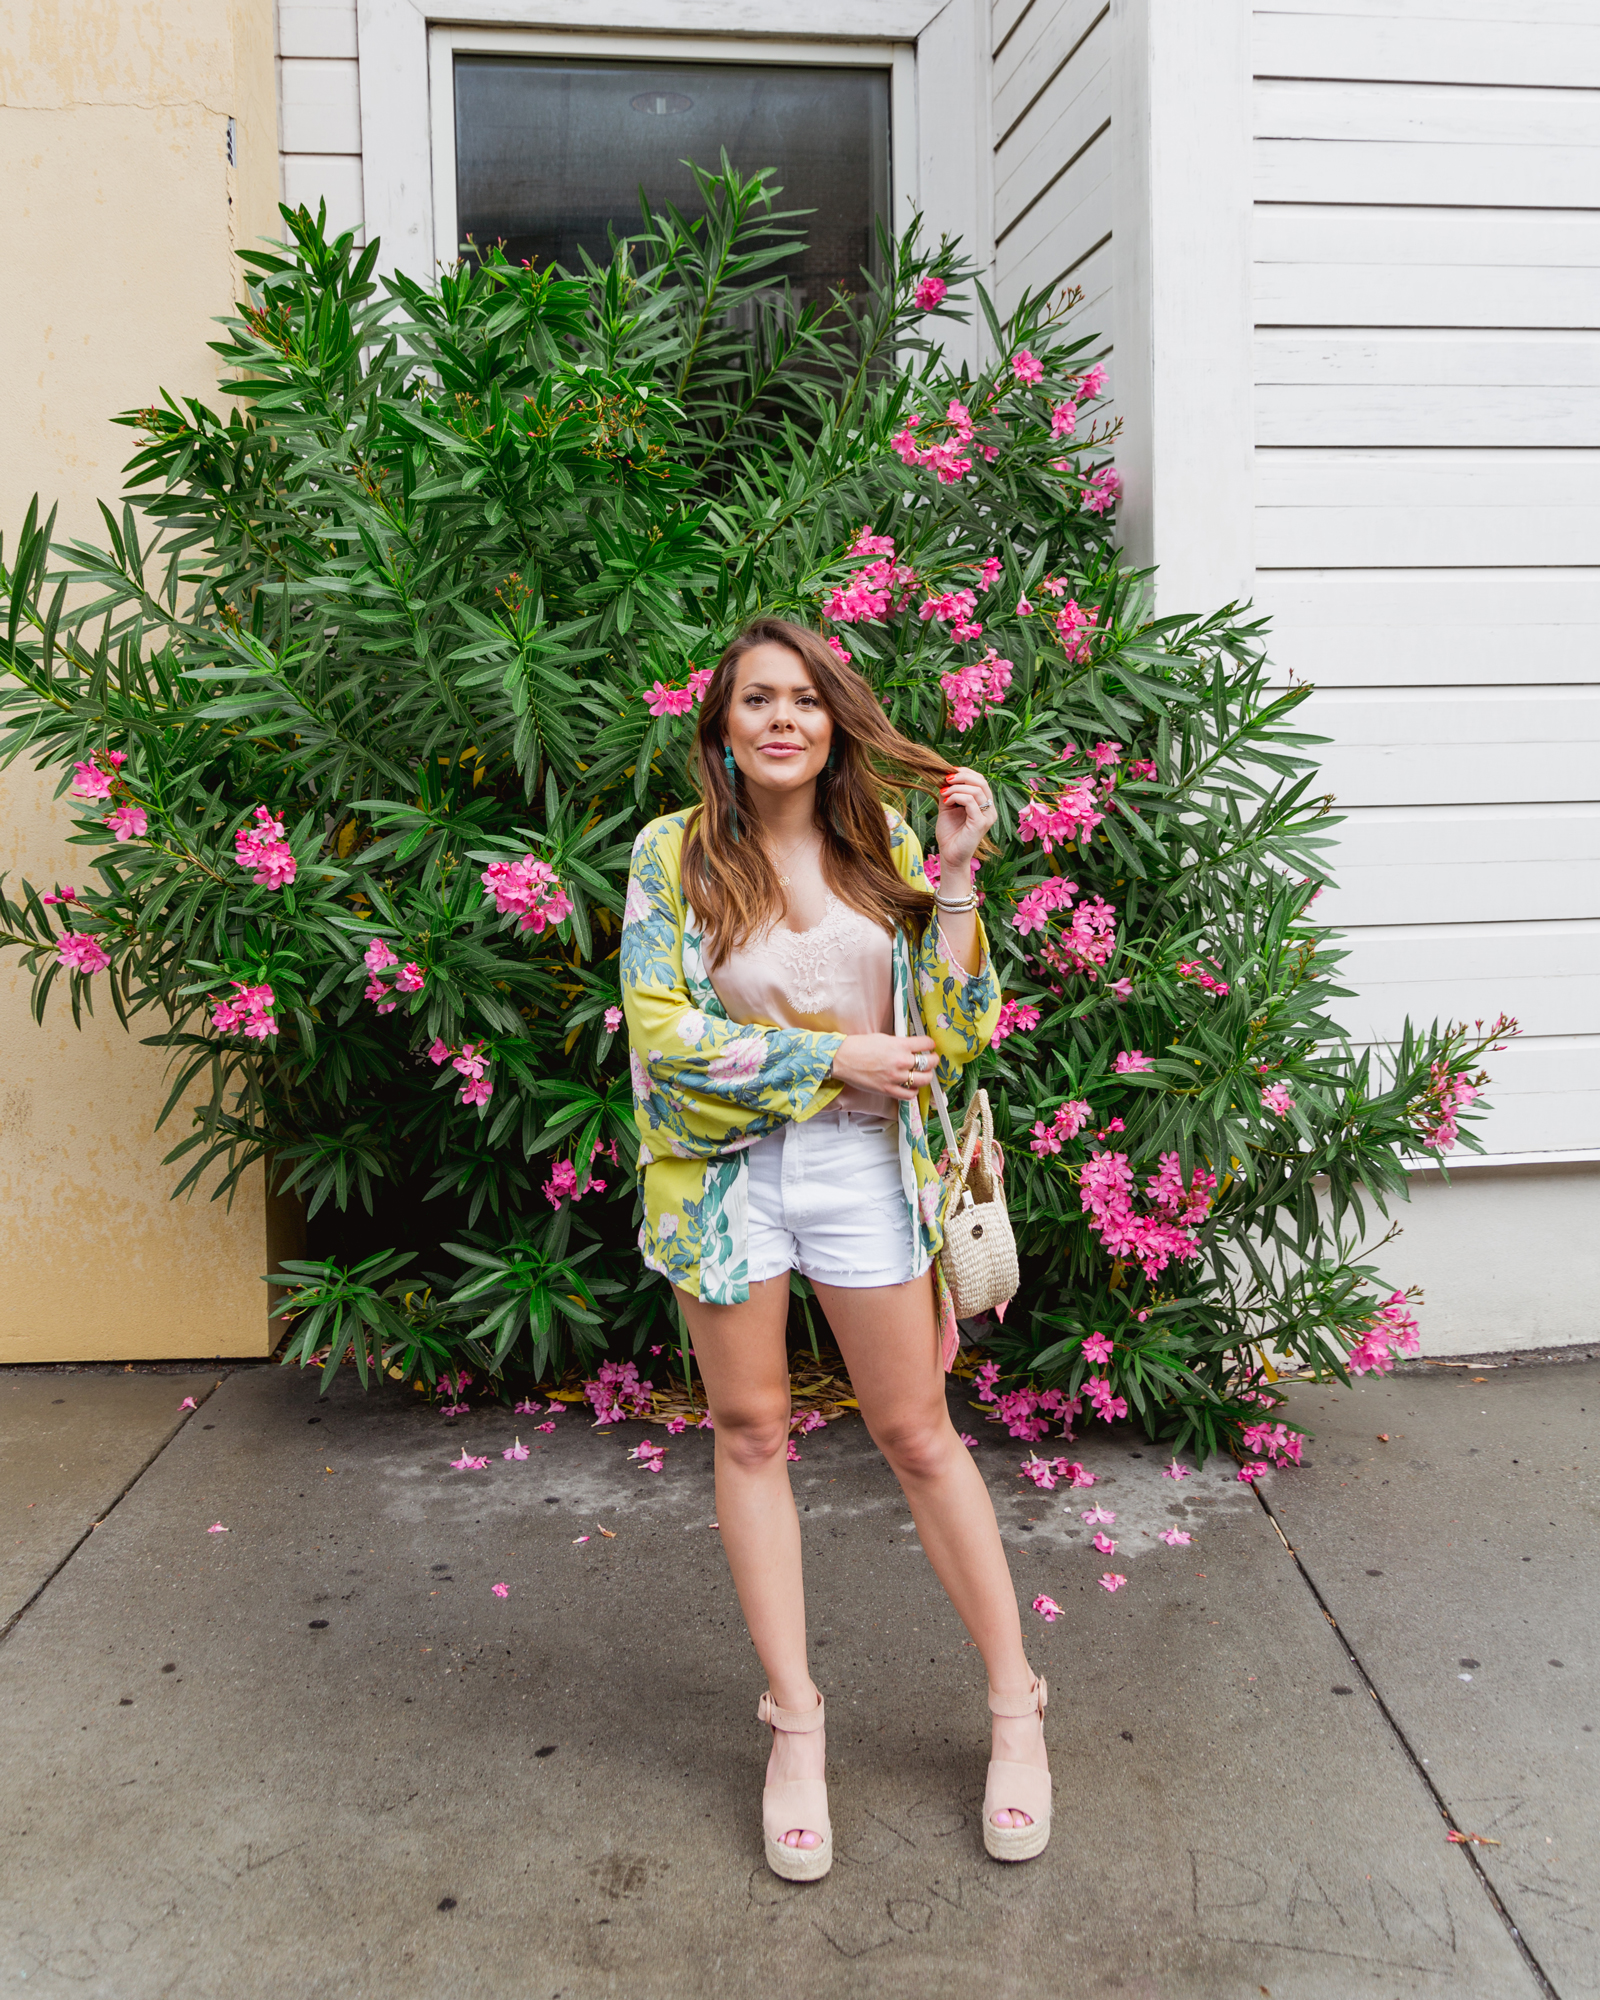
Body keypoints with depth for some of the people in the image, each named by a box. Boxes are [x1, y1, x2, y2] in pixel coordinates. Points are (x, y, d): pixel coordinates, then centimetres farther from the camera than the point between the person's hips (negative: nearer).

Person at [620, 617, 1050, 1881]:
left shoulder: (887, 852, 3)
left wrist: (955, 874, -10)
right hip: (727, 1170, 0)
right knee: (750, 1434, 8)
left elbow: (955, 1034, -1)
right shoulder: (674, 854, -2)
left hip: (865, 1167, 1)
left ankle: (1017, 1705, 24)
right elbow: (661, 1031, -11)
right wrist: (836, 1054, -11)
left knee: (917, 1437, 8)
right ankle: (795, 1721, 24)